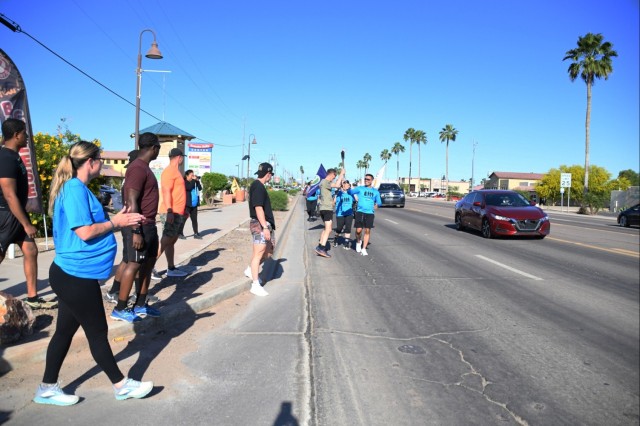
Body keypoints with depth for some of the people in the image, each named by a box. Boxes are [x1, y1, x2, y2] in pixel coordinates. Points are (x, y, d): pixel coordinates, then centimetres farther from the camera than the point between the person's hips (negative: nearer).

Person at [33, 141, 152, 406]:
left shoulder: (77, 188, 13)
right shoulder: (75, 188, -18)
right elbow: (85, 232, -23)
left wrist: (120, 222, 9)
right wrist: (115, 222, -10)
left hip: (73, 274, 10)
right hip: (76, 276, -10)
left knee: (65, 331, 17)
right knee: (97, 332, 4)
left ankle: (47, 389, 30)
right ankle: (122, 386, 19)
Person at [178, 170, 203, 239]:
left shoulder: (194, 182, 15)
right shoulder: (184, 182, -5)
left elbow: (200, 188, 7)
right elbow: (189, 187, -22)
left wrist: (197, 181, -4)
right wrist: (193, 180, -13)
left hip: (194, 204, 7)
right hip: (187, 204, -6)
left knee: (194, 219, 8)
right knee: (184, 218, -3)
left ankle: (196, 233, 11)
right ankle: (180, 233, 5)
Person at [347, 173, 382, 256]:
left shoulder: (375, 191, 12)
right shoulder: (360, 188, 6)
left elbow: (379, 201, 15)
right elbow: (351, 191, -2)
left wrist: (377, 205, -4)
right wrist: (347, 189, -20)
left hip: (369, 213, 2)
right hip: (360, 212, -2)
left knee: (367, 231, -1)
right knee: (358, 230, -7)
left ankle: (364, 249, 9)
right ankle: (358, 242, 25)